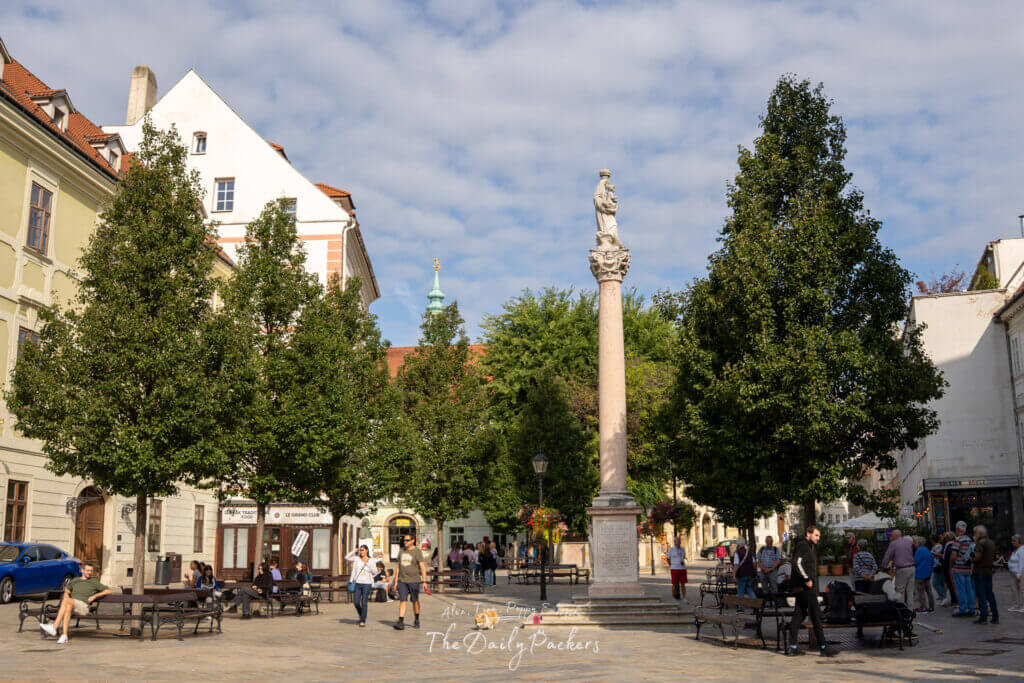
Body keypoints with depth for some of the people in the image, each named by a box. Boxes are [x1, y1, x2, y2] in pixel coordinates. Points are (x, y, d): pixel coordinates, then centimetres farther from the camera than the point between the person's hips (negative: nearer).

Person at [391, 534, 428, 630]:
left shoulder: (417, 552, -6)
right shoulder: (401, 551, 10)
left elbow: (422, 567, -10)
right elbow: (398, 566, 16)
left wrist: (424, 581, -17)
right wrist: (396, 581, 12)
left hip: (414, 580, -3)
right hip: (402, 580, 3)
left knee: (415, 601, 9)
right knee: (402, 601, -5)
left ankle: (416, 620, 27)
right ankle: (401, 622, -10)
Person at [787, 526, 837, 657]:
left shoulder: (808, 547, 21)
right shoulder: (802, 545, -11)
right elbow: (797, 563, -23)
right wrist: (807, 579, -21)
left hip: (801, 587, 10)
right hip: (805, 587, -10)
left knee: (798, 614, 8)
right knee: (816, 615, -6)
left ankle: (793, 647, 8)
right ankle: (823, 647, -3)